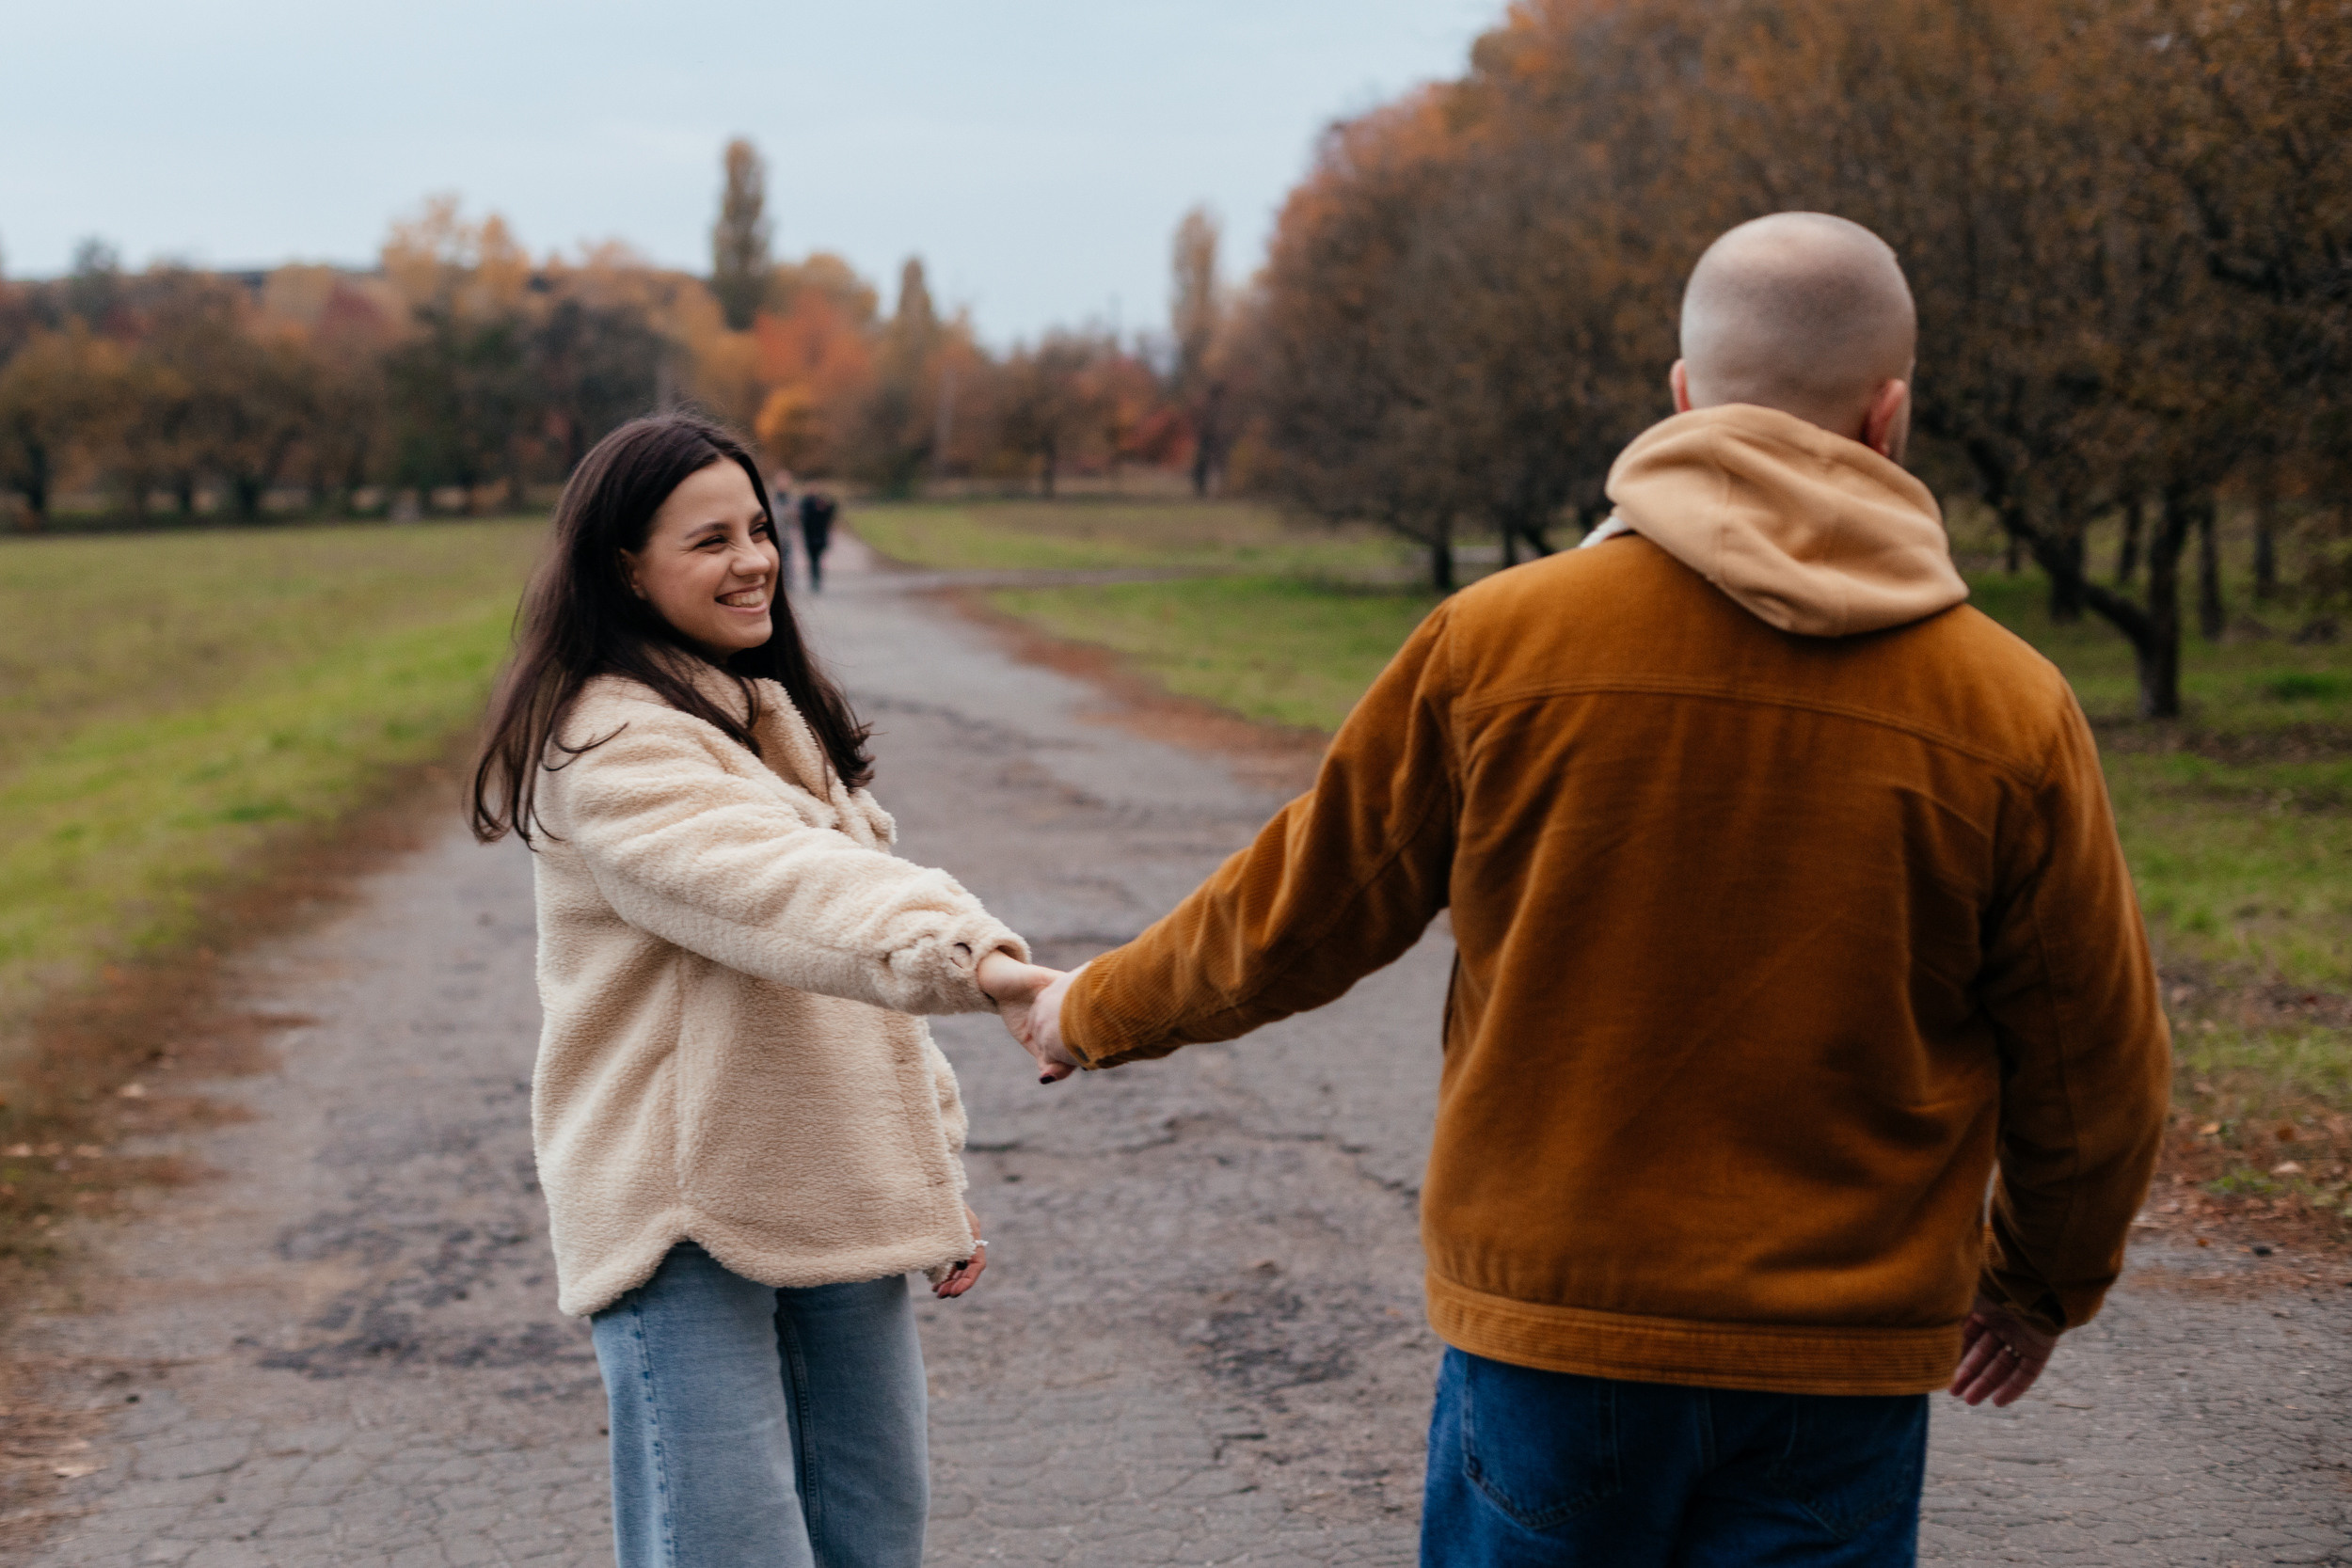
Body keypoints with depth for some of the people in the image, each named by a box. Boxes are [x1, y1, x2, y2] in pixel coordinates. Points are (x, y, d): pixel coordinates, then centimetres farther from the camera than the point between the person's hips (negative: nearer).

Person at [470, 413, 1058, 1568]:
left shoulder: (779, 718, 17)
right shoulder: (609, 742, -13)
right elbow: (768, 885, -32)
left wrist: (933, 1178, 16)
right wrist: (966, 957, -48)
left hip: (836, 1205, 8)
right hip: (690, 1216, -8)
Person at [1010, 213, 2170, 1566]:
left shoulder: (1498, 639, -8)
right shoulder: (2011, 708, -6)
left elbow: (1298, 915, 3)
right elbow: (2098, 1069, 3)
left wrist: (1099, 1013, 23)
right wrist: (2044, 1281, 22)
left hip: (1545, 1321, 0)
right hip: (1841, 1366, 0)